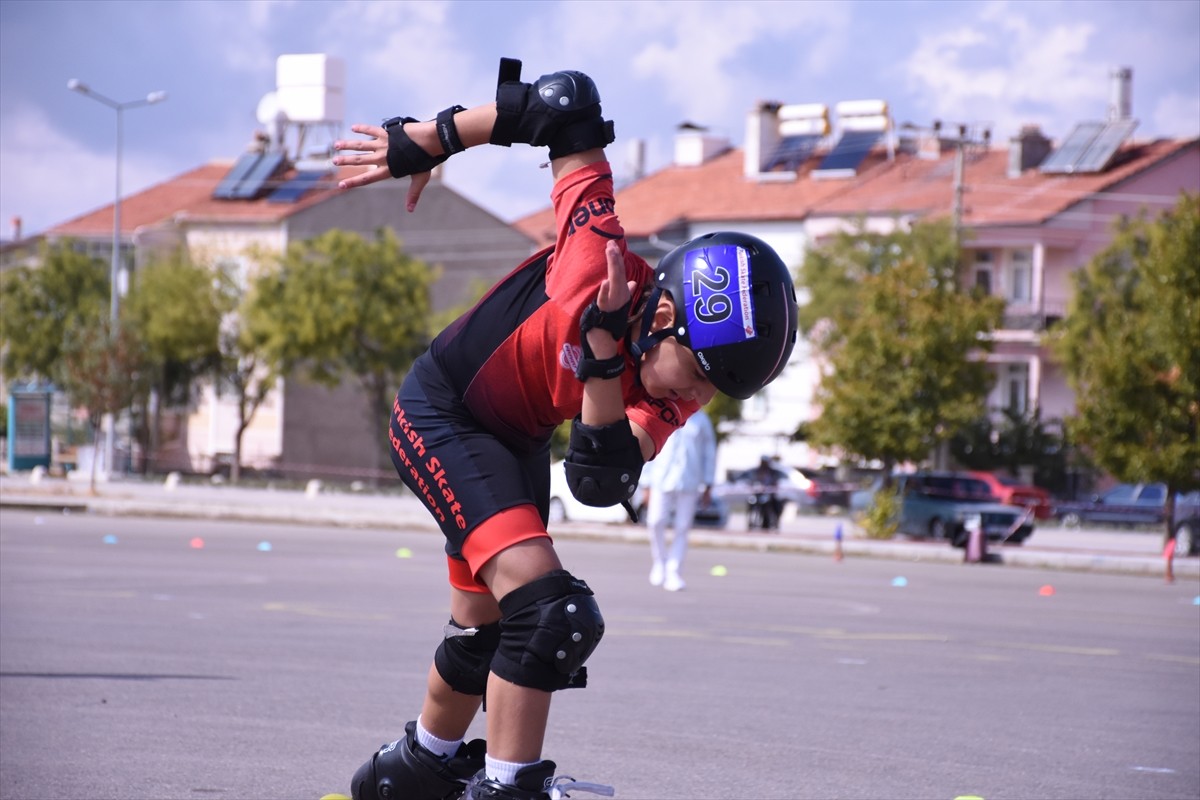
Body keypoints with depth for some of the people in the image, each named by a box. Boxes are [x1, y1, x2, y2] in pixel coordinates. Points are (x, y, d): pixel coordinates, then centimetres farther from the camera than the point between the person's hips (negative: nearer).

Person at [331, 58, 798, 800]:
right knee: (547, 607, -22)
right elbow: (569, 103, -27)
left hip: (515, 442, 7)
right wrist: (423, 141, -18)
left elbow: (600, 481, -28)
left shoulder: (670, 398, -17)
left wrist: (604, 351, -39)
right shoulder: (600, 263, -33)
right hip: (439, 415, -7)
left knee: (487, 628, 19)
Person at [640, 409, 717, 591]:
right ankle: (658, 563, 12)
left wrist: (707, 487, 7)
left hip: (689, 483, 1)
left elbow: (709, 453, 11)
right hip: (661, 480, -1)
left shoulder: (701, 420, 8)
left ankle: (673, 573, 0)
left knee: (682, 527, -3)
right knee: (656, 522, -10)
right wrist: (647, 485, 4)